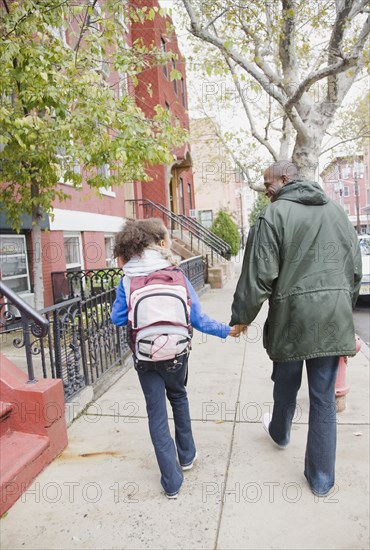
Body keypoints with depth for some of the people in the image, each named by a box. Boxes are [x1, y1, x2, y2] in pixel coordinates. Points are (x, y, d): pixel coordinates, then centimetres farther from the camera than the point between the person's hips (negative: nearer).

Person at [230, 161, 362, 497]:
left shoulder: (275, 214, -9)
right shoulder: (337, 211, 9)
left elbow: (259, 275, -12)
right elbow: (355, 270, 13)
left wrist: (242, 317, -1)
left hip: (292, 316, -4)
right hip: (333, 318, 4)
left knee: (286, 384, 20)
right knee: (324, 397, 11)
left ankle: (280, 433, 48)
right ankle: (321, 479, 22)